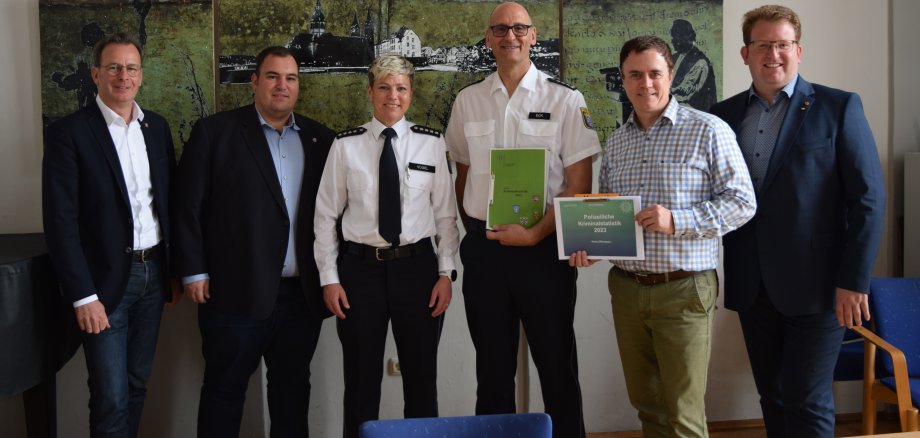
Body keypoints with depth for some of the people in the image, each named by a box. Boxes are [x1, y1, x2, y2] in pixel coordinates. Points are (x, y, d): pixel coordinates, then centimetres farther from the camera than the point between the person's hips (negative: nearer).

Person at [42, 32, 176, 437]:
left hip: (153, 273, 5)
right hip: (106, 280, -5)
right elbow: (61, 221, -12)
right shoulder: (69, 132, -9)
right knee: (111, 399, -1)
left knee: (137, 385, 15)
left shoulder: (157, 127, 8)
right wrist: (83, 296, -15)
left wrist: (174, 268, 11)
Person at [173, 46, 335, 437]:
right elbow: (188, 207, -3)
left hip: (302, 294, 4)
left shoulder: (319, 138, 9)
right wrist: (194, 272, -8)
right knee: (225, 388, 9)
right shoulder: (214, 132, -1)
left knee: (293, 387, 14)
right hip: (235, 291, -3)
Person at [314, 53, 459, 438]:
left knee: (422, 375, 11)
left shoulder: (432, 143, 1)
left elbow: (446, 213, 2)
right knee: (361, 377, 10)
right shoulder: (345, 145, 0)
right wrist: (329, 278, -2)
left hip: (417, 265, 1)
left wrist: (446, 273, -3)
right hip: (360, 266, 0)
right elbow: (326, 215, 2)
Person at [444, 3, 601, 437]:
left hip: (544, 246, -2)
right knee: (492, 367, 13)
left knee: (557, 364, 7)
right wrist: (476, 235, 9)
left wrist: (535, 234, -14)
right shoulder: (467, 101, 6)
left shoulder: (564, 100, -3)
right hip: (483, 249, 3)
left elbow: (579, 187, -5)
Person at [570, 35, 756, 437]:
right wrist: (589, 244, -4)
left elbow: (742, 202, -8)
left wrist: (677, 220, -21)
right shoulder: (615, 142, 10)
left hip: (684, 289, -5)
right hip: (626, 287, 5)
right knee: (645, 402, 16)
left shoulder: (708, 131, -6)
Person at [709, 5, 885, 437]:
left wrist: (854, 281, -12)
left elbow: (868, 198, -7)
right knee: (773, 396, 14)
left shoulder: (839, 108, -3)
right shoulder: (724, 115, 8)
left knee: (807, 402, 0)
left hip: (815, 286, -4)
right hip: (752, 287, 4)